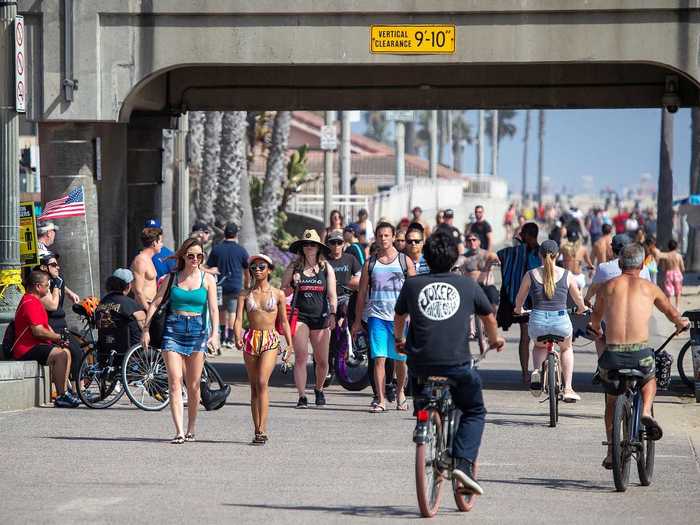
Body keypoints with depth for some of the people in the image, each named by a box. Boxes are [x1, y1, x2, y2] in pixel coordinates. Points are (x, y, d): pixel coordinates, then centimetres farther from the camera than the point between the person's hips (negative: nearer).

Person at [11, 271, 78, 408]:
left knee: (66, 352, 11)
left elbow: (45, 327, 21)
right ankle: (61, 396, -25)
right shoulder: (30, 303, -16)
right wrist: (57, 337, -11)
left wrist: (57, 338, 3)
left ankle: (64, 393, 7)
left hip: (36, 345, 11)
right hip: (26, 349, -11)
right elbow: (38, 331, -24)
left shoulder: (35, 301, 21)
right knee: (60, 354, -27)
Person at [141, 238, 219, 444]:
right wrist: (146, 329, -2)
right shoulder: (172, 278, 7)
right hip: (173, 328, 0)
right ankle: (179, 432, -14)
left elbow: (213, 309, -3)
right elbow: (155, 303, 6)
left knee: (193, 385, 4)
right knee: (175, 382, -10)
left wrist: (215, 333, -17)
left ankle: (191, 430, 17)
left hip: (197, 330, 0)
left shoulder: (208, 279, 5)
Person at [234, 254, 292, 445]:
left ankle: (262, 429, -20)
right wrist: (238, 337, -20)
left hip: (270, 340, -2)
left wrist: (289, 344, 5)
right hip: (251, 339, 2)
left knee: (262, 382, -17)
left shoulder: (278, 294, 5)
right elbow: (238, 319, -3)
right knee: (254, 386, 6)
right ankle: (257, 430, 12)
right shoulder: (245, 294, 6)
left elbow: (284, 322, 11)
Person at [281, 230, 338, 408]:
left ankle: (318, 389, 32)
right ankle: (302, 397, -12)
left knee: (322, 360, 6)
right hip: (300, 316, -1)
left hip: (320, 317, 1)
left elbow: (332, 295, 4)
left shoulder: (326, 268, 5)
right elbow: (283, 291, 9)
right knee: (300, 357, -12)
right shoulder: (294, 267, 5)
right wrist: (292, 285, -11)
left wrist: (332, 315, -8)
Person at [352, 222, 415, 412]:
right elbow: (362, 293, 12)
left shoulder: (405, 261, 6)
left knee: (400, 359, 6)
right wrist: (357, 321, 9)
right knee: (379, 358, -9)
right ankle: (380, 400, -9)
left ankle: (400, 393, 29)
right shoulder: (370, 263, 9)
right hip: (377, 316, 0)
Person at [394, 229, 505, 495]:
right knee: (474, 411, 16)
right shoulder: (467, 285, 7)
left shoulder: (412, 284, 9)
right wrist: (495, 340, 44)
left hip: (420, 363, 1)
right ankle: (463, 462, -3)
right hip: (457, 364, -1)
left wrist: (399, 339, 48)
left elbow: (399, 316, 26)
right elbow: (488, 316, 23)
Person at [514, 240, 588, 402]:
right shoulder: (567, 275, 1)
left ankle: (536, 371, 4)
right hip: (561, 321, 0)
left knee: (539, 346, 34)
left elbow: (519, 299, 14)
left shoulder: (531, 275, 1)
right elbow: (578, 299, 15)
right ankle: (568, 389, 23)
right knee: (566, 349, 32)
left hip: (537, 321, 0)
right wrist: (582, 308, 38)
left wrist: (518, 310, 37)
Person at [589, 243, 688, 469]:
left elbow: (596, 316, 31)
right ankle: (646, 412, 6)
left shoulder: (607, 286, 13)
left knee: (612, 400, 25)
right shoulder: (649, 288, 11)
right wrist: (680, 324, 54)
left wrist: (597, 332, 55)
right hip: (640, 354, -1)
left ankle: (611, 451, 21)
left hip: (612, 354, 1)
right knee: (650, 379, 33)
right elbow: (670, 311, 30)